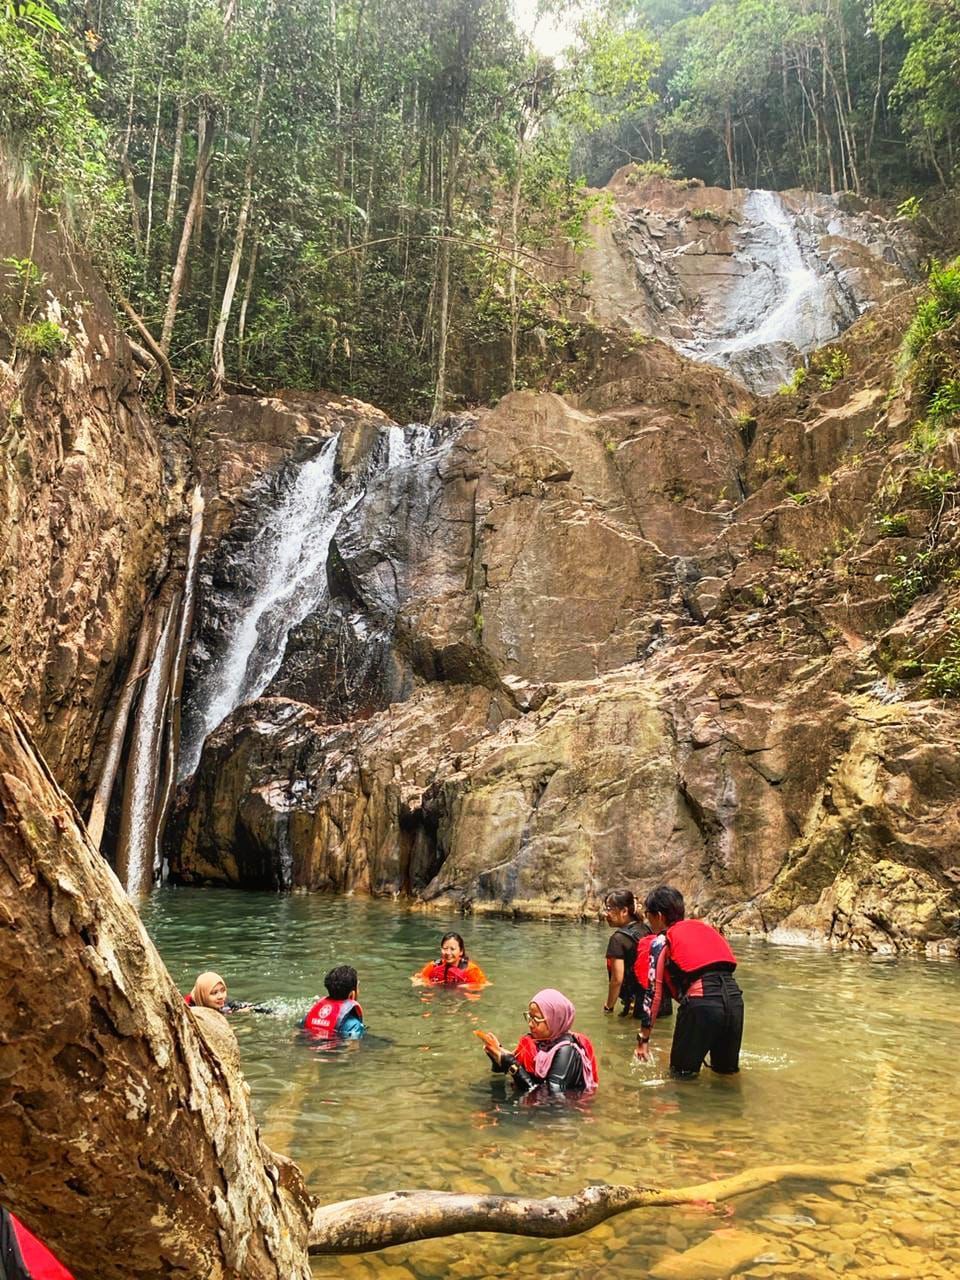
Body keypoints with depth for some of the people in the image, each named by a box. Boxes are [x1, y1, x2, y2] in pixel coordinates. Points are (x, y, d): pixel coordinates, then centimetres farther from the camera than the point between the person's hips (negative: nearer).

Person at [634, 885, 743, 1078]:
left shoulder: (662, 940, 8)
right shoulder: (704, 926, 25)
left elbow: (654, 991, 4)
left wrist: (644, 1037, 8)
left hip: (701, 1001, -6)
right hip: (734, 997, 6)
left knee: (682, 1073, 11)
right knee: (727, 1070, 25)